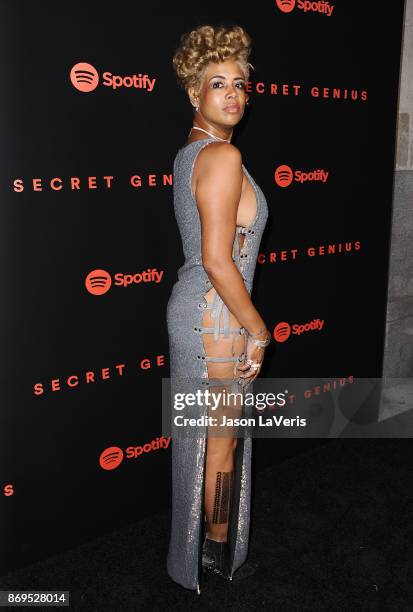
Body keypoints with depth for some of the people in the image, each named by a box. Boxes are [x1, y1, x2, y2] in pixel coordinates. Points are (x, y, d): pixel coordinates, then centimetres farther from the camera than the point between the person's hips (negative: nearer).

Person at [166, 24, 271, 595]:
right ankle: (219, 553, 28)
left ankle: (202, 544, 41)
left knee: (202, 435, 22)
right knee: (222, 440, 8)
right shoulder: (224, 157, -19)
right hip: (217, 317, -10)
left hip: (191, 306, 10)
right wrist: (258, 329, -14)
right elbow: (218, 261, -25)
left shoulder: (189, 153, 11)